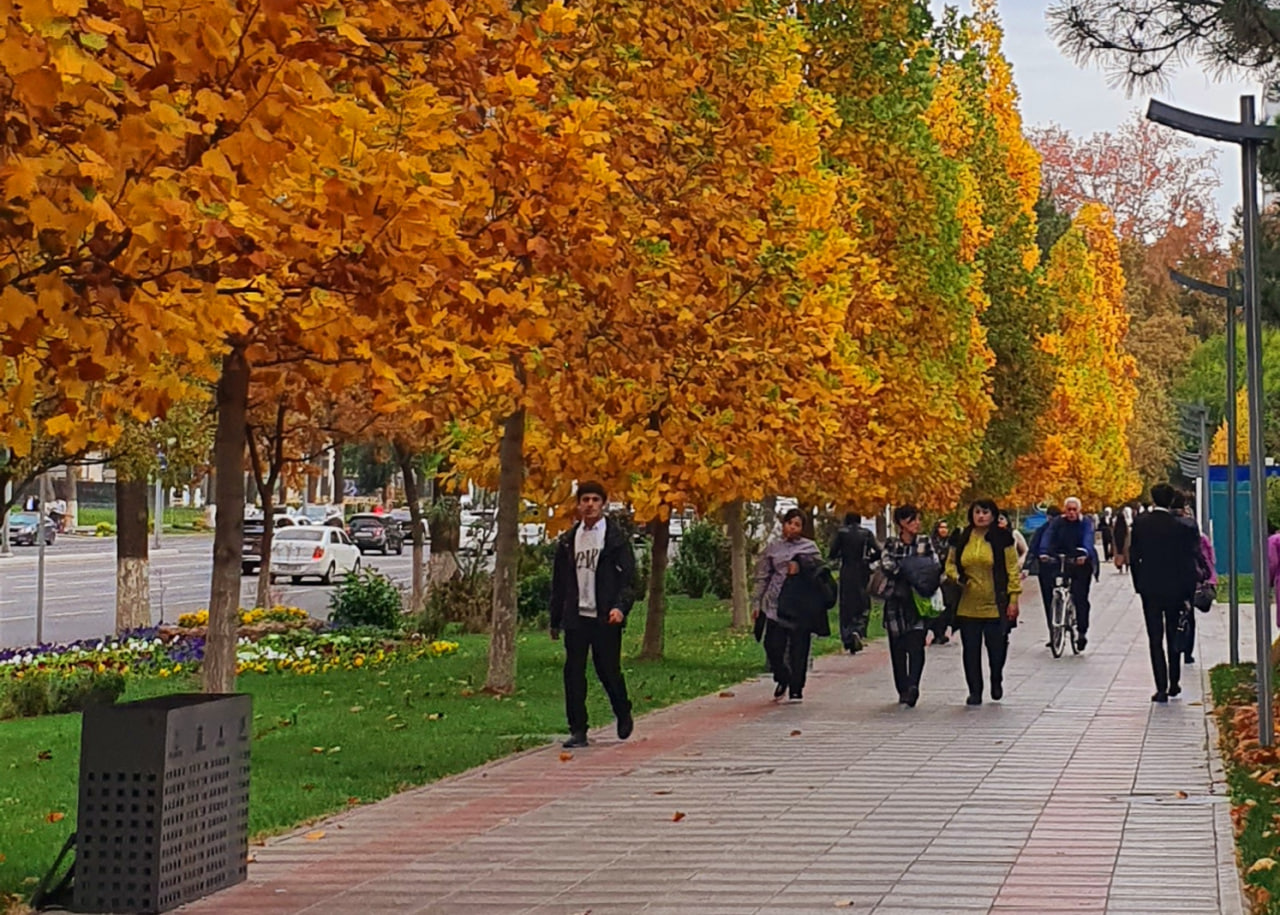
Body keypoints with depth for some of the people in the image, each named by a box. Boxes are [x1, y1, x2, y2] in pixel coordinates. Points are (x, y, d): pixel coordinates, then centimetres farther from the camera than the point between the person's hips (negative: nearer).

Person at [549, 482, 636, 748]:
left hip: (606, 618, -3)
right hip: (576, 617, 3)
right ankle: (578, 731, 4)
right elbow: (559, 583, 15)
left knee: (608, 671, 3)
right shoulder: (568, 540, 12)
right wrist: (555, 620, 14)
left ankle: (623, 715, 29)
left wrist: (620, 607, -20)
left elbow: (628, 577, -5)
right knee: (573, 674, -1)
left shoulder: (616, 537, 0)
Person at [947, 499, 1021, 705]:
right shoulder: (962, 538, 6)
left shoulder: (1002, 538, -3)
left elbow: (1012, 570, -3)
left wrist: (1013, 599, -7)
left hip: (996, 606, -3)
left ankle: (996, 681, 32)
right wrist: (956, 577, -4)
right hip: (967, 606, 3)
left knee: (997, 648, 3)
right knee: (971, 650, 4)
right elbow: (950, 564, 18)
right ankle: (975, 691, 15)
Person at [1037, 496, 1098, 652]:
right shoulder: (1059, 523, 1)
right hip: (1062, 562, 2)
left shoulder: (1086, 523, -4)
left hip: (1082, 563, -2)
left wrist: (1084, 554, -41)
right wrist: (1044, 552, -33)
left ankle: (1082, 632, -2)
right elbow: (1047, 537, -13)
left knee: (1080, 597, -11)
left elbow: (1088, 539, -20)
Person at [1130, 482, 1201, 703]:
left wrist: (1138, 584, 10)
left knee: (1155, 639, 1)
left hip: (1149, 588, 0)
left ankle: (1162, 688, -5)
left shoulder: (1140, 523, -5)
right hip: (1175, 589, 0)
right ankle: (1174, 683, 23)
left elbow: (1133, 556, 0)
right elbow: (1188, 561, -7)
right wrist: (1189, 592, 1)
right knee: (1174, 637, 16)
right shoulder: (1181, 527, -10)